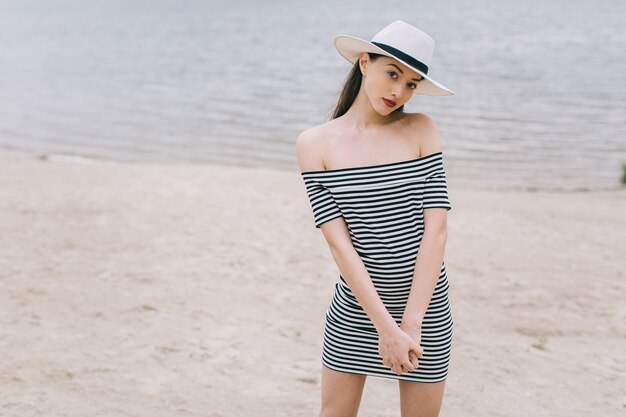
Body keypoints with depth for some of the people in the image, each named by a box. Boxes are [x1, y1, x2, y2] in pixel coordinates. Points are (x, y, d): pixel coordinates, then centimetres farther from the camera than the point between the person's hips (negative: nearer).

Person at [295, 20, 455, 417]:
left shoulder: (421, 129, -3)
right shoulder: (315, 143, -5)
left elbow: (436, 227, -9)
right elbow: (339, 242, -11)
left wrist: (411, 322, -16)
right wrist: (386, 327, -18)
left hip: (426, 306, 0)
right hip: (355, 309, 0)